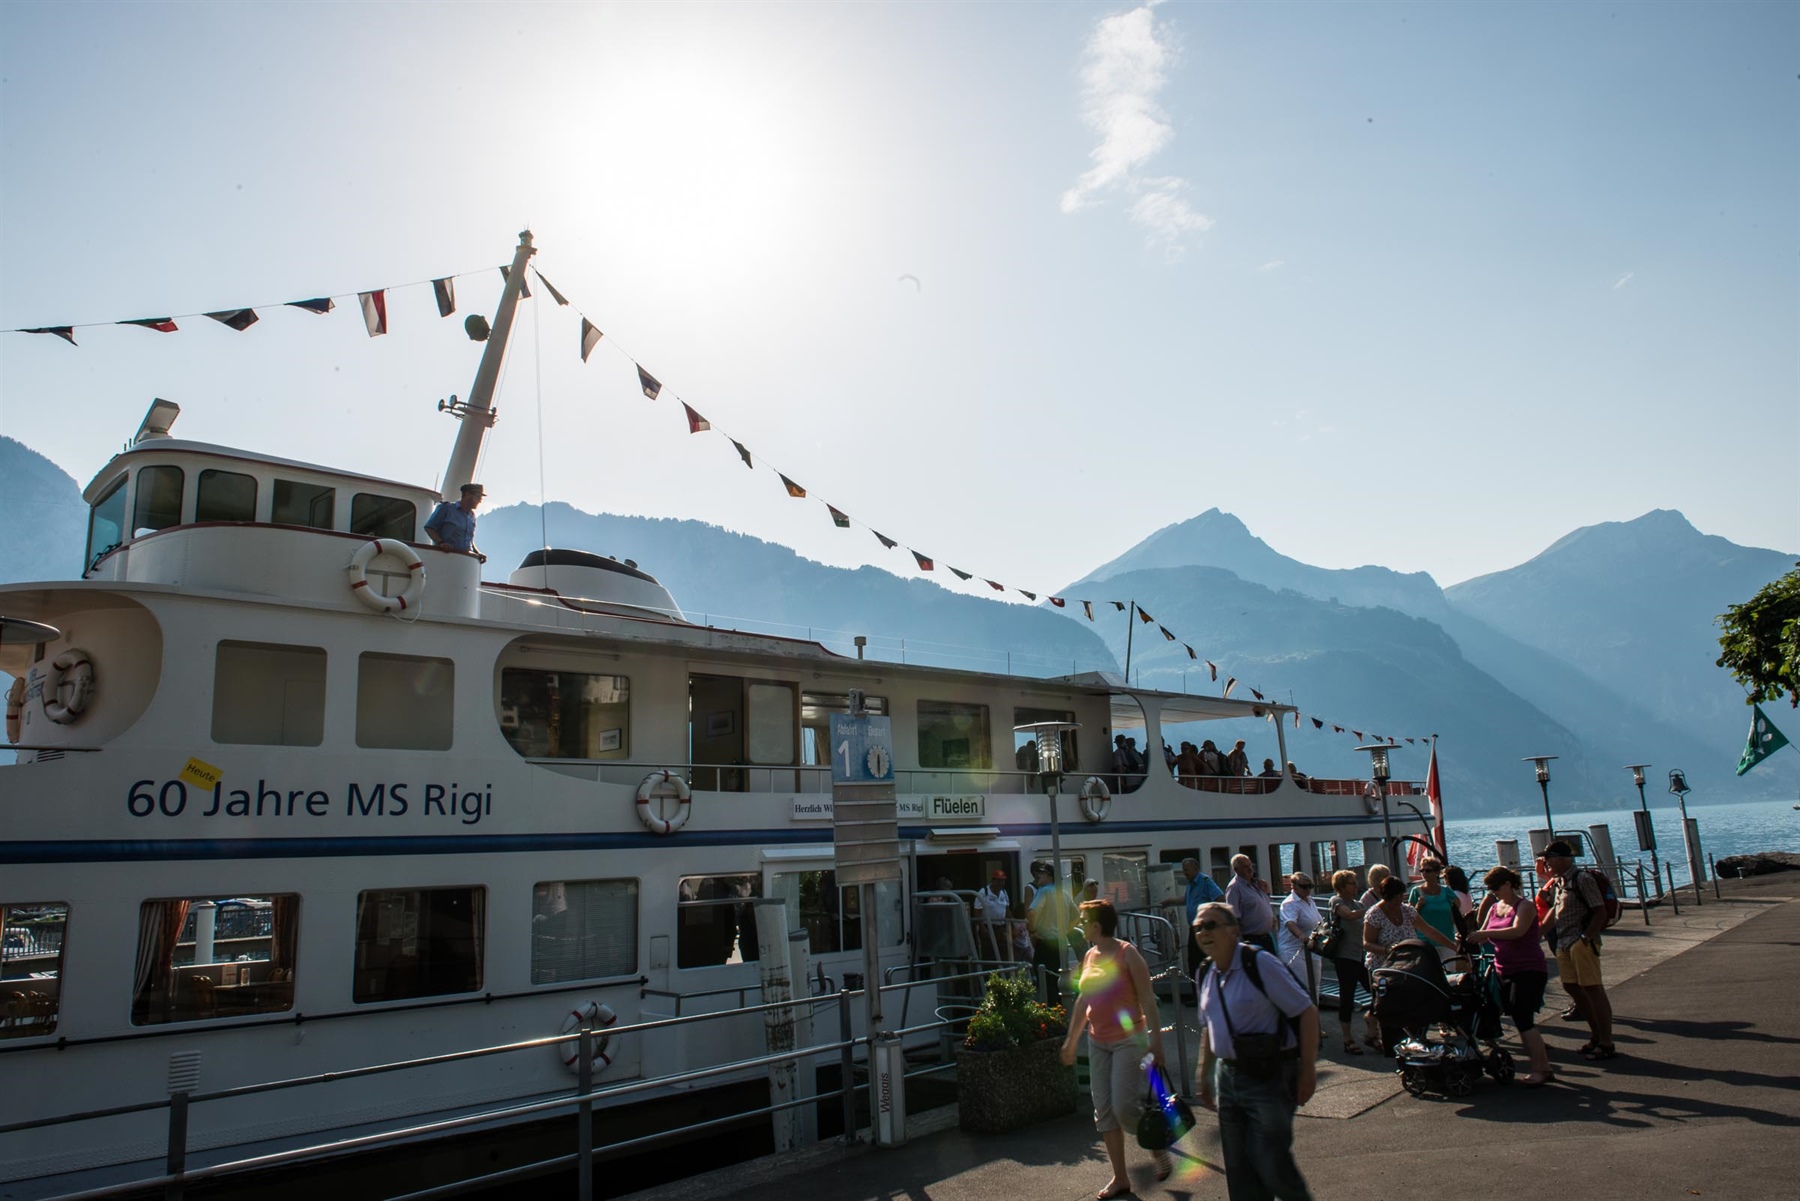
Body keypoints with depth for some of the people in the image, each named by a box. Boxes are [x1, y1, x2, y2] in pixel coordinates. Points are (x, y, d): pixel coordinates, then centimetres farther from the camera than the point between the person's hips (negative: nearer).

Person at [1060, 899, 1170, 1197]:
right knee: (1104, 1112, 7)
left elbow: (1147, 999, -14)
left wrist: (1156, 1039, -19)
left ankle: (1157, 1147, 18)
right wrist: (1071, 1040, 19)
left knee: (1124, 1107, -12)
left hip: (1128, 1039, -7)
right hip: (1098, 1042, 7)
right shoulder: (1090, 956, 7)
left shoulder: (1127, 953, -12)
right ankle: (1120, 1178, 17)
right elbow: (1083, 1000, 16)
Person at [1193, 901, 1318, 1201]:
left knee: (1271, 1165, -2)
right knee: (1238, 1170, 12)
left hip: (1268, 1078, -6)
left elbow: (1307, 1012, -14)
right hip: (1227, 1077, 7)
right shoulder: (1207, 976, 6)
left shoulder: (1257, 963, -15)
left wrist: (1308, 1070, -13)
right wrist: (1204, 1076, 18)